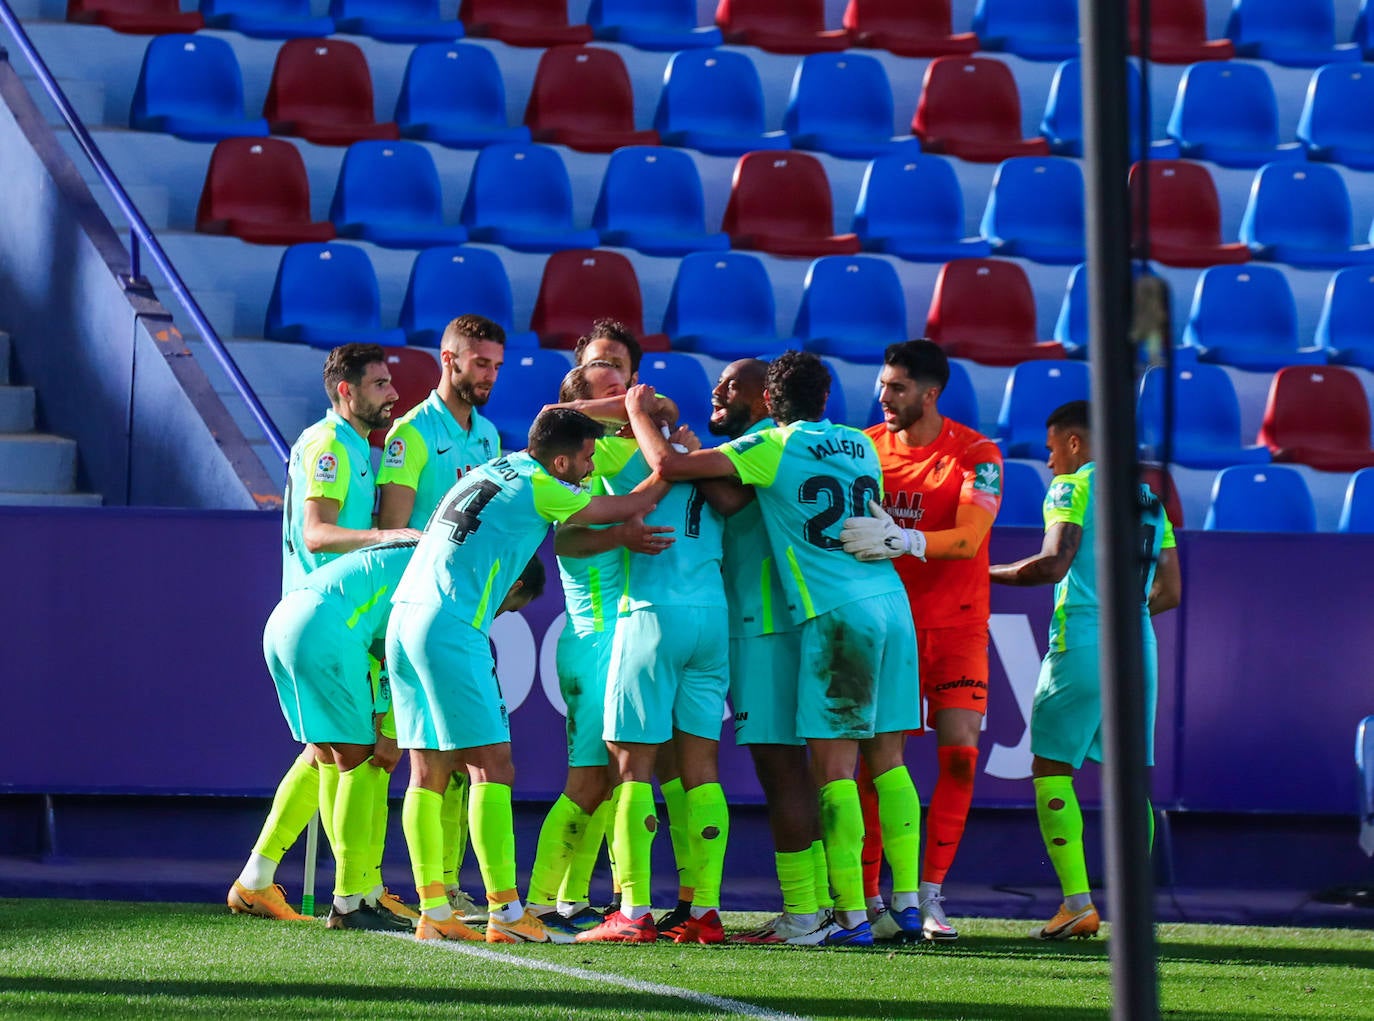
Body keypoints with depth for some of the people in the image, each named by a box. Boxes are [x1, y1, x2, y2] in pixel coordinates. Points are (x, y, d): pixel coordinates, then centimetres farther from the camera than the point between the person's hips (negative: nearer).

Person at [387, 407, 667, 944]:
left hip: (404, 618, 9)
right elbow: (631, 506, 4)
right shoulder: (537, 487, -4)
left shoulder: (492, 468, 20)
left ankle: (433, 912, 5)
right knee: (492, 768, -7)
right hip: (450, 629, -9)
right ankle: (505, 911, -11)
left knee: (428, 773, 7)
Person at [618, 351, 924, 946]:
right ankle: (907, 903, 9)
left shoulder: (775, 446, -2)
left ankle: (853, 914, -9)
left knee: (833, 763, -4)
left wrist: (638, 412, 12)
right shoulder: (860, 445, 17)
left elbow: (669, 465, -8)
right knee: (887, 757, 11)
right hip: (891, 601, 6)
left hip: (836, 613, -6)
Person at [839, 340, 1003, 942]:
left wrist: (899, 538, -37)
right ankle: (869, 898, -2)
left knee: (959, 755, -8)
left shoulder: (976, 455, -8)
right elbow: (836, 516, 6)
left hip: (957, 625, -1)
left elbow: (968, 539, -21)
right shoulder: (867, 445, 3)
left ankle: (930, 896, 2)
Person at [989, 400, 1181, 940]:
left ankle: (1077, 901, -11)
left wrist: (992, 573, -2)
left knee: (1051, 769, 0)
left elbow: (1054, 565, -14)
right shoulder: (1150, 500, 19)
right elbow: (1170, 592, 19)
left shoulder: (1073, 487, -2)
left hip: (1081, 646, -6)